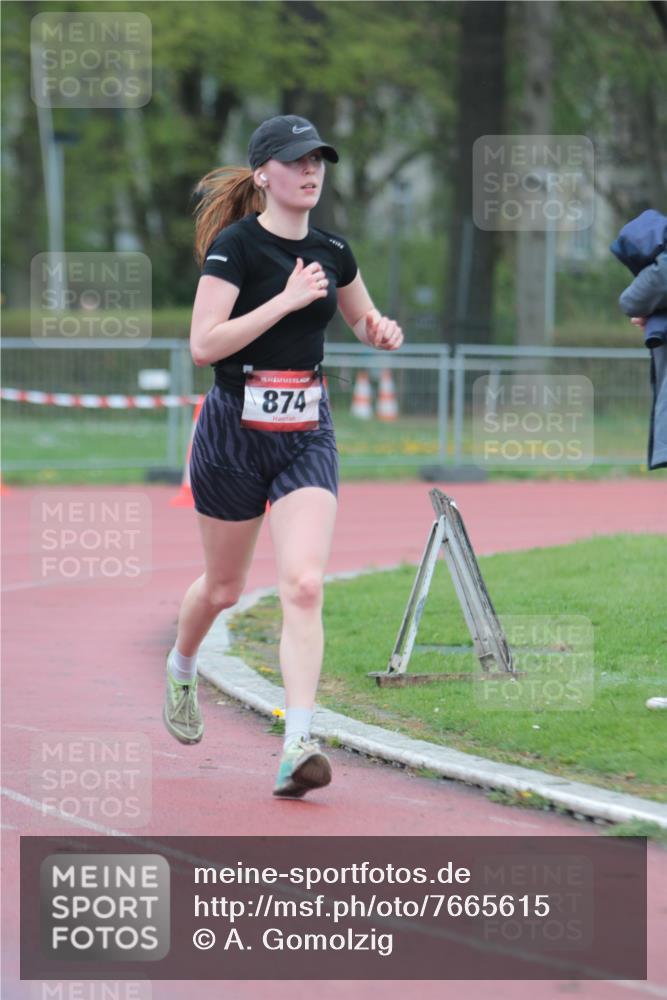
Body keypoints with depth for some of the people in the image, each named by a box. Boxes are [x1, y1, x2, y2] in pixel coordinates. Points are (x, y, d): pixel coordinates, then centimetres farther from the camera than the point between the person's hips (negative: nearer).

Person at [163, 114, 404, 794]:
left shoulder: (332, 252, 5)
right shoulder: (235, 245, -11)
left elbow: (364, 323, 24)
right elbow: (203, 344, -21)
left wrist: (383, 332, 0)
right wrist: (286, 300, -24)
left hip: (307, 436, 3)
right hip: (234, 431, -3)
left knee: (304, 585, -15)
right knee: (223, 587, 15)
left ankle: (298, 746, -21)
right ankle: (180, 669, 48)